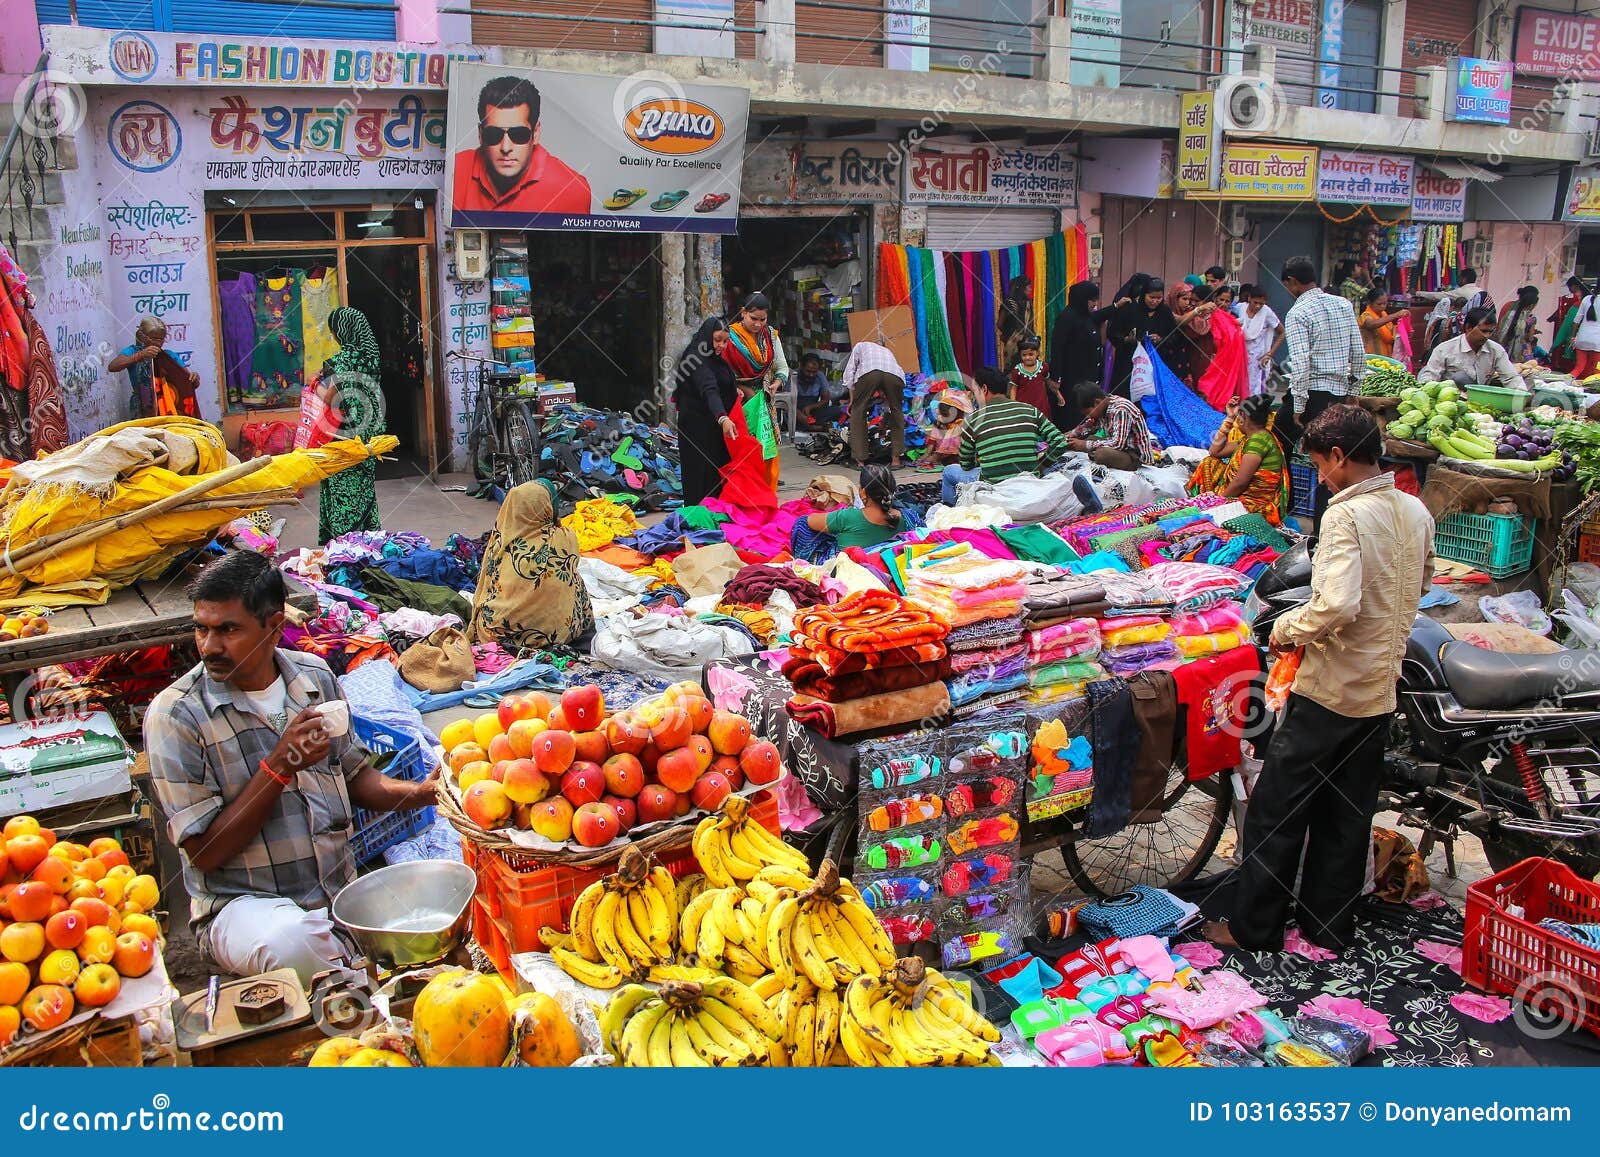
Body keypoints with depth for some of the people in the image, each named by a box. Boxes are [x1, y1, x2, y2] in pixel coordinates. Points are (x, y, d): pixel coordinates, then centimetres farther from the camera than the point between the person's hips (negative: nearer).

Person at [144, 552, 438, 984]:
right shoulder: (175, 715, -9)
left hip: (342, 891, 4)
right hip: (243, 903, -4)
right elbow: (206, 852, -10)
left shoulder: (315, 677, 6)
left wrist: (423, 793, -2)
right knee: (293, 943, -38)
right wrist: (279, 766, -18)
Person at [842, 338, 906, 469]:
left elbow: (849, 371, 21)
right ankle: (896, 458, 22)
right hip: (895, 374, 3)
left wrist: (852, 400, 22)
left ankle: (860, 459, 11)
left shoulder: (860, 346, 39)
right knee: (897, 413, 24)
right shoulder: (886, 351, 46)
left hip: (868, 372, -3)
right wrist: (885, 415, 55)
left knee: (858, 411, 14)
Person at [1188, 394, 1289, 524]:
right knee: (1210, 463, 16)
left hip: (1256, 506, -11)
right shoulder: (1249, 438, 9)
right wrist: (1229, 418, 14)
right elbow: (1215, 451, 17)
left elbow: (1240, 481, -25)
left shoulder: (1259, 438, -22)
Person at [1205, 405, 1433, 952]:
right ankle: (1330, 924, 26)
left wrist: (1288, 628, -14)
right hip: (1382, 691, 8)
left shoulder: (1347, 515, -20)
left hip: (1330, 689, -8)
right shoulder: (1415, 512, 6)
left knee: (1276, 809, 4)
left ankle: (1254, 926, 12)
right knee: (1348, 815, 16)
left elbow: (1338, 604, -31)